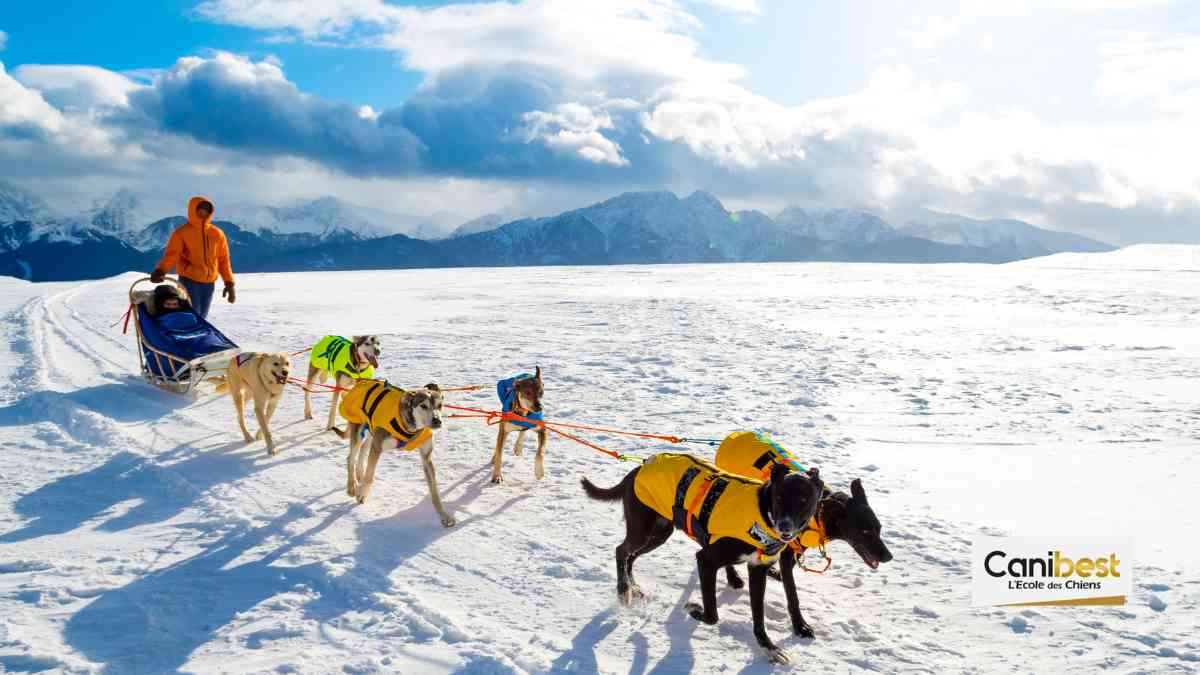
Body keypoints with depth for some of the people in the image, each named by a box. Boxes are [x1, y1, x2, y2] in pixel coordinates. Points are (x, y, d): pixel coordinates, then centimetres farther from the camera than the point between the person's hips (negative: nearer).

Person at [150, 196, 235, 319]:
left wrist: (229, 283, 7)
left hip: (209, 284, 5)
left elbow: (223, 260, 13)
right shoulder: (182, 232, -3)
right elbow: (171, 255, -10)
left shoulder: (217, 233, 9)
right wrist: (160, 270, -30)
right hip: (189, 282, -5)